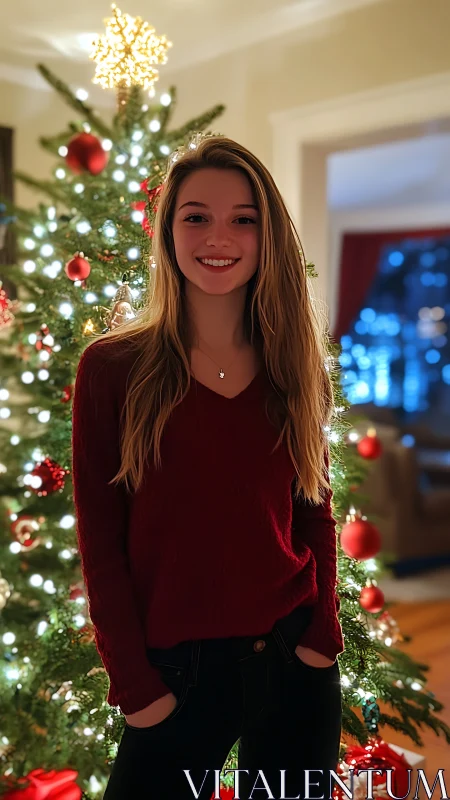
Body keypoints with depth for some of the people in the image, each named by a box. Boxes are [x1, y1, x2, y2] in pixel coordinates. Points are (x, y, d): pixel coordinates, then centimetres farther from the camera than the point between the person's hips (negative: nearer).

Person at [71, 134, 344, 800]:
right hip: (174, 670, -2)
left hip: (294, 662, 3)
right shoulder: (112, 368, -8)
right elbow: (100, 542, -7)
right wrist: (134, 683, -9)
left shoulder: (296, 368, 1)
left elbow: (316, 513, 7)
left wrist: (322, 632, -4)